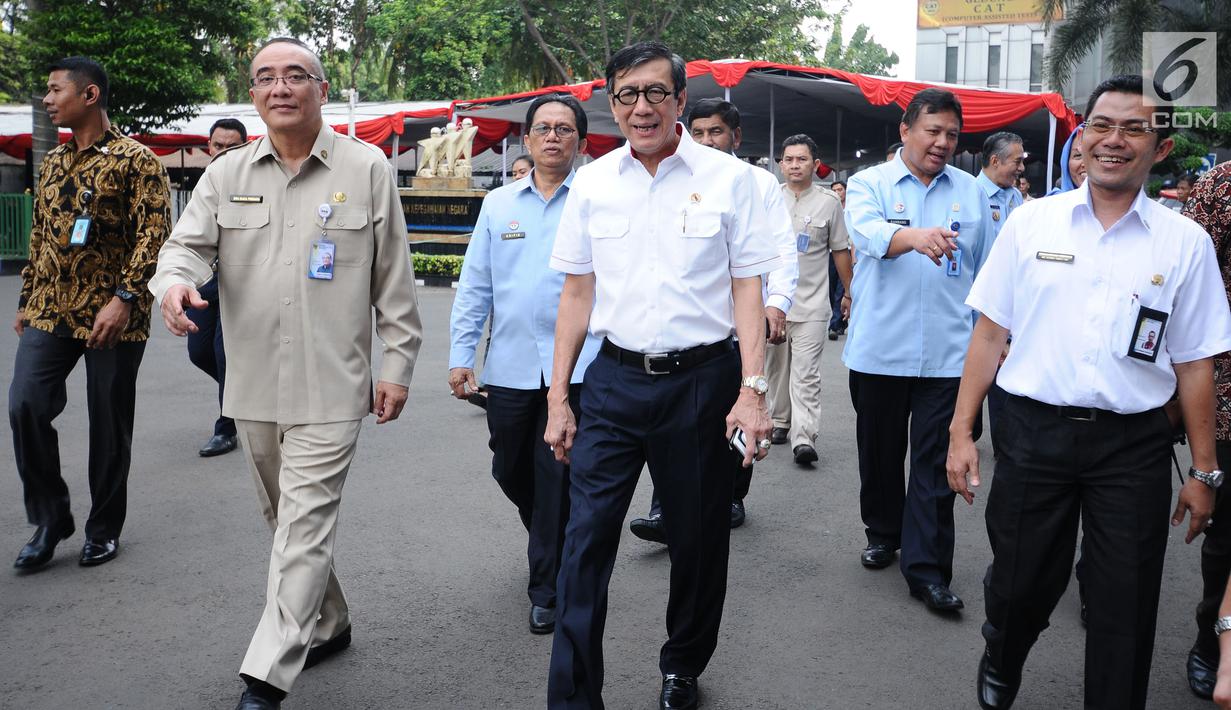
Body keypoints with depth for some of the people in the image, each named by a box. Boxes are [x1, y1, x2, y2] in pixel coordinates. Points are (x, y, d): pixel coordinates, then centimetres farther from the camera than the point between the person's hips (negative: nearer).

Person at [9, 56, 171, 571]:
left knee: (109, 424, 3)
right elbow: (39, 237, 22)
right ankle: (50, 520, 10)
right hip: (49, 312, 6)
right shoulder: (52, 163, 16)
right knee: (26, 406, -8)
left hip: (112, 316, -5)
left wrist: (124, 299, -22)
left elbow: (155, 234, -14)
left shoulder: (135, 160, -6)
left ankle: (104, 528, 20)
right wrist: (26, 301, 19)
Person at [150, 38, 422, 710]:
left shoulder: (367, 168, -1)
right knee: (285, 522, 17)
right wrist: (174, 281, -24)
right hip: (253, 385, 5)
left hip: (329, 386, -4)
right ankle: (328, 624, 37)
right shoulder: (227, 173, 8)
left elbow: (394, 278, 1)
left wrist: (397, 364, -1)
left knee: (304, 528, -8)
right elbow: (188, 243, 1)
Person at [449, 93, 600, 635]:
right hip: (510, 364, 4)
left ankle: (547, 591, 16)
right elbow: (475, 284, 11)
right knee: (510, 470, 15)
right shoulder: (498, 203, 11)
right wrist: (460, 355, 6)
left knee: (557, 479, 1)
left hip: (575, 364, -4)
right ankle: (552, 541, 44)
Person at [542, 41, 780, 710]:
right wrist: (558, 397, 5)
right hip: (614, 381, 2)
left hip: (702, 380, -1)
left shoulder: (729, 177, -2)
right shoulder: (591, 182, 5)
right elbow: (576, 292, 8)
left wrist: (751, 391, -12)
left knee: (697, 541, 11)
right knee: (584, 541, -1)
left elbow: (747, 288, -3)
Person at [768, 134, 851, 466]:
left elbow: (841, 250, 7)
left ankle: (804, 438, -13)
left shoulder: (829, 202, 1)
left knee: (806, 375, -9)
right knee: (776, 368, 13)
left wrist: (850, 292, 9)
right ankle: (779, 422, 27)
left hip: (811, 305, -3)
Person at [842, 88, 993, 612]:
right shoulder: (869, 183, 1)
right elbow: (868, 232, -22)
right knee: (879, 453, 13)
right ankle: (883, 534, 34)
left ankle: (927, 571, 6)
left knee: (935, 465, 0)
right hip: (879, 349, -1)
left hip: (947, 353, 1)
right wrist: (917, 237, -42)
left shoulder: (971, 192, 10)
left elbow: (987, 270, 15)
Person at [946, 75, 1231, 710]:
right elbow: (989, 333, 3)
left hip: (1134, 444, 0)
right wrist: (960, 431, 0)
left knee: (1124, 609, 8)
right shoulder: (1030, 222, 2)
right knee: (1019, 585, 13)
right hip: (1033, 431, 0)